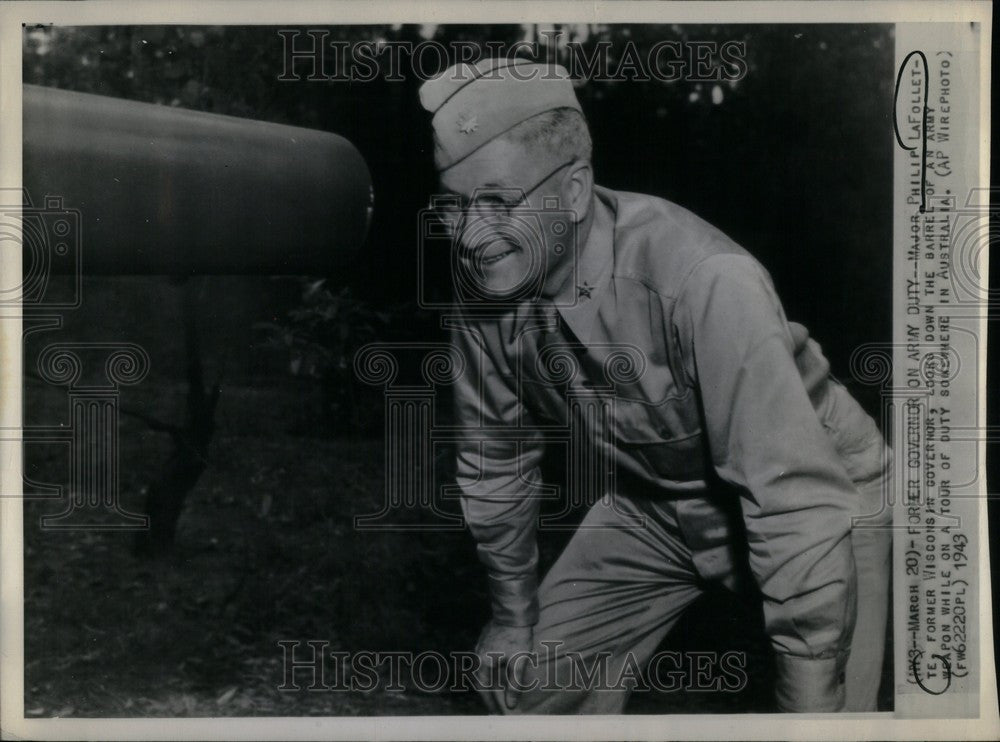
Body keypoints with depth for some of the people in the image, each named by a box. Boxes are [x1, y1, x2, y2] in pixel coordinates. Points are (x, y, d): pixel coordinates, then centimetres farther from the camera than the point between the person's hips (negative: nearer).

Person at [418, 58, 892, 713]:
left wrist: (812, 712, -30)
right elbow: (496, 456, 1)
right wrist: (515, 614, 11)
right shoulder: (485, 290, -15)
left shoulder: (705, 282, -36)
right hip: (656, 500, 5)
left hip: (822, 498, -5)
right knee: (525, 681, 6)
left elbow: (800, 507, -34)